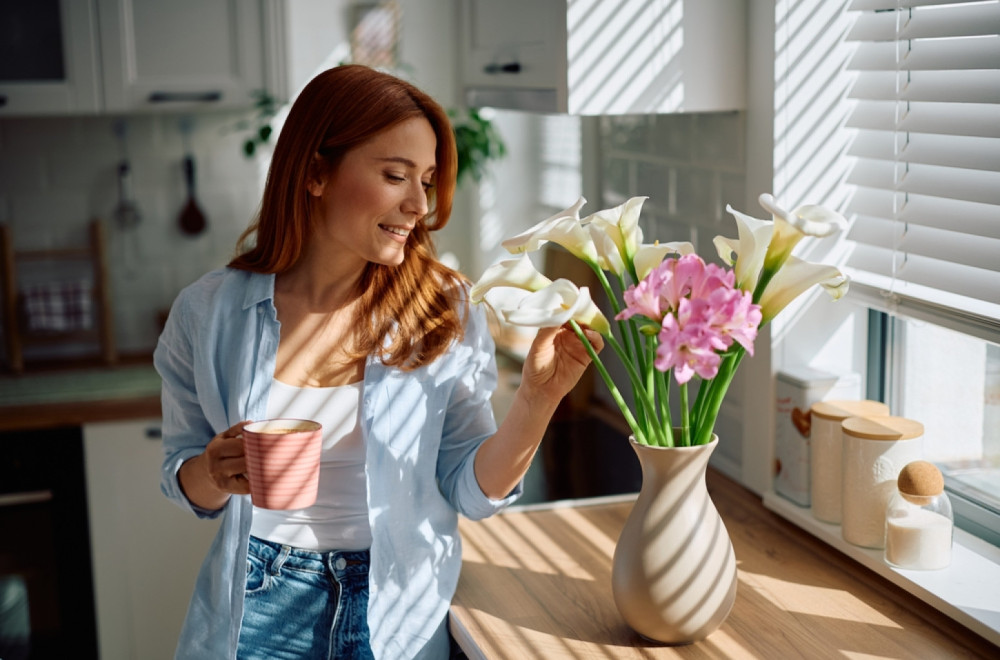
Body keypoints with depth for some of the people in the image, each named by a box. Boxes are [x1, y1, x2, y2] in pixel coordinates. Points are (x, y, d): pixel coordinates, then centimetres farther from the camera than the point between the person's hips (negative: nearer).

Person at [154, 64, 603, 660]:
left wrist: (538, 398, -24)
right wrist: (215, 475, -19)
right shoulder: (208, 314, -8)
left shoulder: (445, 311, -9)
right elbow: (186, 484, 3)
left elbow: (472, 492, -8)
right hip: (256, 612, 1)